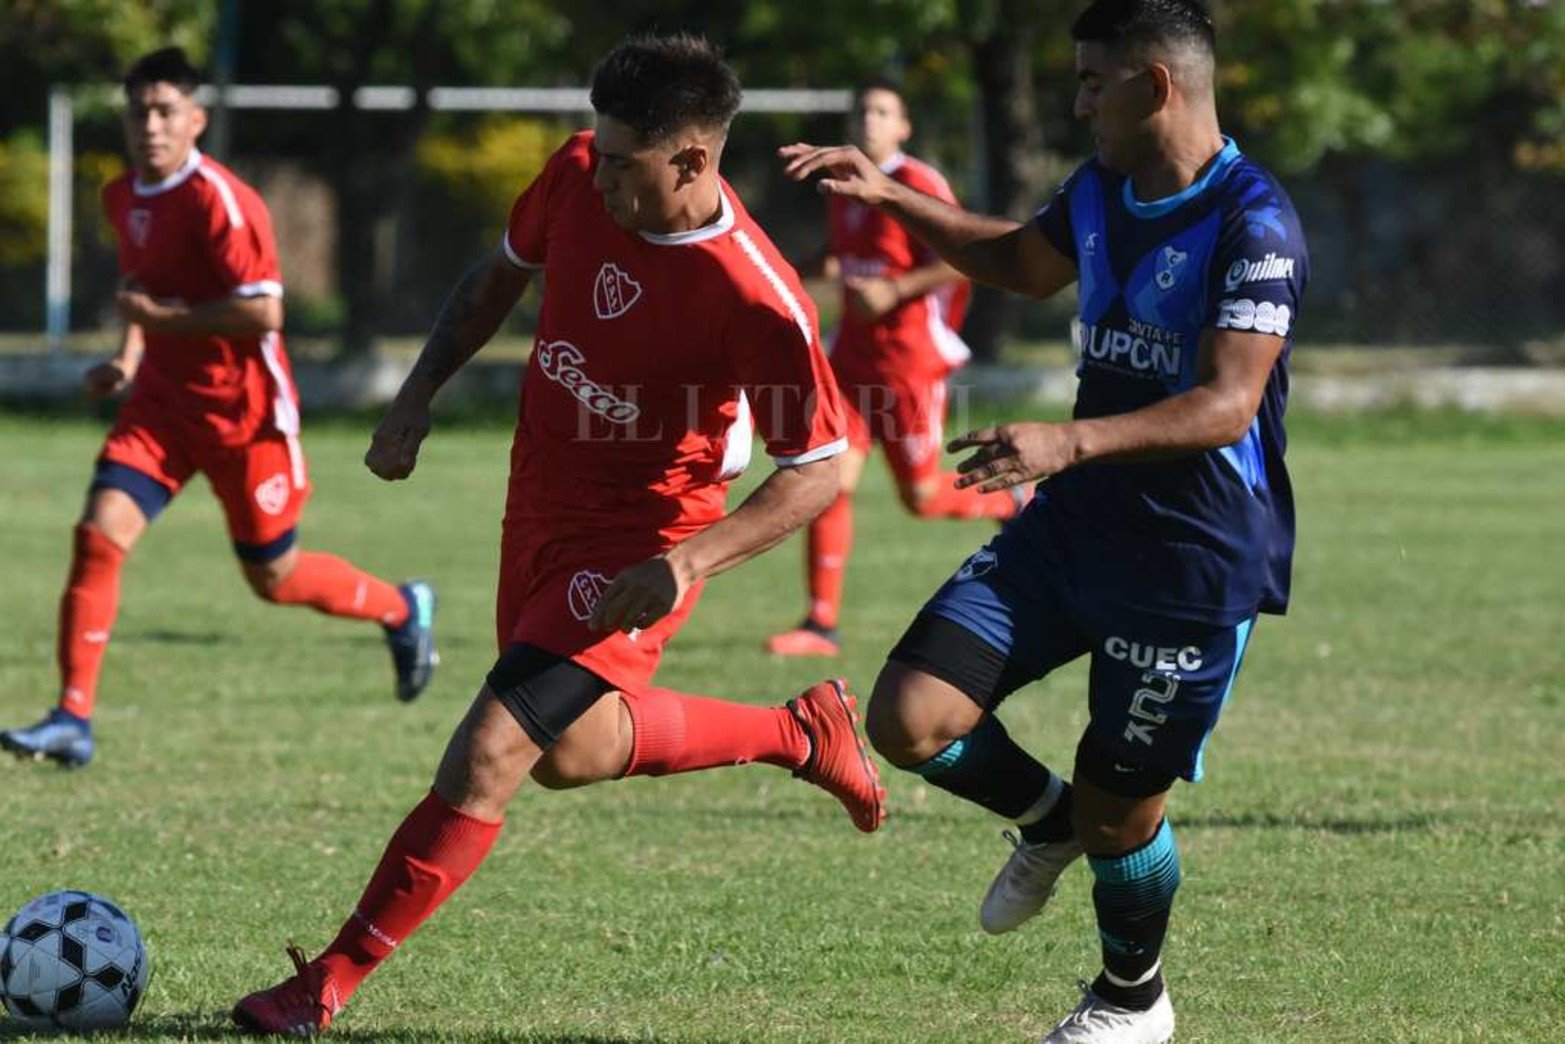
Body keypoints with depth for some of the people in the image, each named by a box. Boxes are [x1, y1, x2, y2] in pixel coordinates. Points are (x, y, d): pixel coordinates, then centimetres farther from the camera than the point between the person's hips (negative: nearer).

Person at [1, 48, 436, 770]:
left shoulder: (220, 201, -20)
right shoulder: (122, 198, 4)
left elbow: (264, 314, -24)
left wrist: (163, 316, -21)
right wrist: (127, 359, 9)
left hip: (242, 412, -6)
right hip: (162, 403, 6)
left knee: (274, 579, 7)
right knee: (99, 534, -13)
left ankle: (403, 610, 36)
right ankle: (73, 720, -12)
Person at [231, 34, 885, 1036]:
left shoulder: (758, 301, -28)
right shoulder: (579, 177, -12)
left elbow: (819, 470, -19)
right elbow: (500, 274, 10)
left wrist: (687, 563, -29)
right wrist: (419, 394, 1)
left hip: (633, 551, -8)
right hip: (541, 503, 8)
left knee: (488, 755, -16)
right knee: (571, 750, 24)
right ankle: (800, 734, 44)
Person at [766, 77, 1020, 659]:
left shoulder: (918, 185, -12)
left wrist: (895, 290, -22)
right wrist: (831, 268, 10)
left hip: (909, 359, -6)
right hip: (854, 355, 6)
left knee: (919, 497, 2)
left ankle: (1015, 504, 32)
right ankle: (821, 625, -5)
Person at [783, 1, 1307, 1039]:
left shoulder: (1254, 225, -20)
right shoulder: (1100, 191, 5)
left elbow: (1226, 406, -28)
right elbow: (1024, 262, 27)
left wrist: (1070, 441, -39)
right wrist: (892, 197, 18)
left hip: (1194, 564, -7)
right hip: (1071, 528, 7)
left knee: (1119, 809, 4)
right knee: (910, 719, -6)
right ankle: (1048, 818, 25)